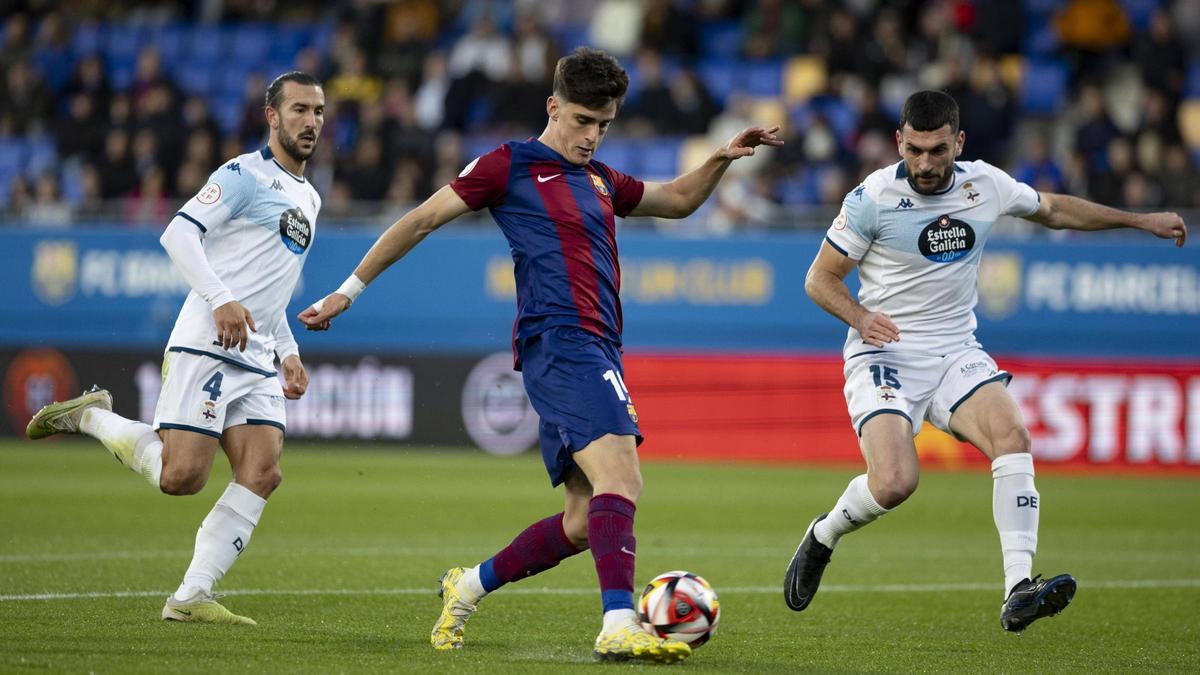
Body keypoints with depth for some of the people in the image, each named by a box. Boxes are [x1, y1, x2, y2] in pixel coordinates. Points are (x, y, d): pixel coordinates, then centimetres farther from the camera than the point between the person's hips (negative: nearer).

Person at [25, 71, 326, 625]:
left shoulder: (308, 198, 25)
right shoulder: (244, 175, -3)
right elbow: (178, 233, -13)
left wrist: (288, 352, 21)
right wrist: (221, 300, -24)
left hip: (256, 361, 8)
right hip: (205, 346, -8)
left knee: (262, 475, -10)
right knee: (181, 476, -17)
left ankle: (190, 598, -8)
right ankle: (90, 416, 8)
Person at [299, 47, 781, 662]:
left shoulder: (600, 181, 23)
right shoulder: (509, 166, 3)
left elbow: (677, 200, 39)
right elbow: (420, 221, 6)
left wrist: (721, 159, 21)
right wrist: (348, 291, 5)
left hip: (593, 352, 9)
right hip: (559, 341, -9)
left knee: (583, 524, 8)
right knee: (619, 479, -26)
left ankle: (468, 587, 25)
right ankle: (619, 628, -38)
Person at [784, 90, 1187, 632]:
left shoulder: (987, 185, 1)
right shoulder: (873, 197, -11)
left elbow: (1053, 210, 22)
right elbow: (820, 279, -4)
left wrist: (1141, 220, 24)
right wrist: (860, 316, -25)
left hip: (956, 353, 4)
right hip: (885, 356, -4)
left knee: (1012, 435, -25)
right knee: (894, 484, -25)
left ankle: (1018, 592, -28)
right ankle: (821, 537, 9)